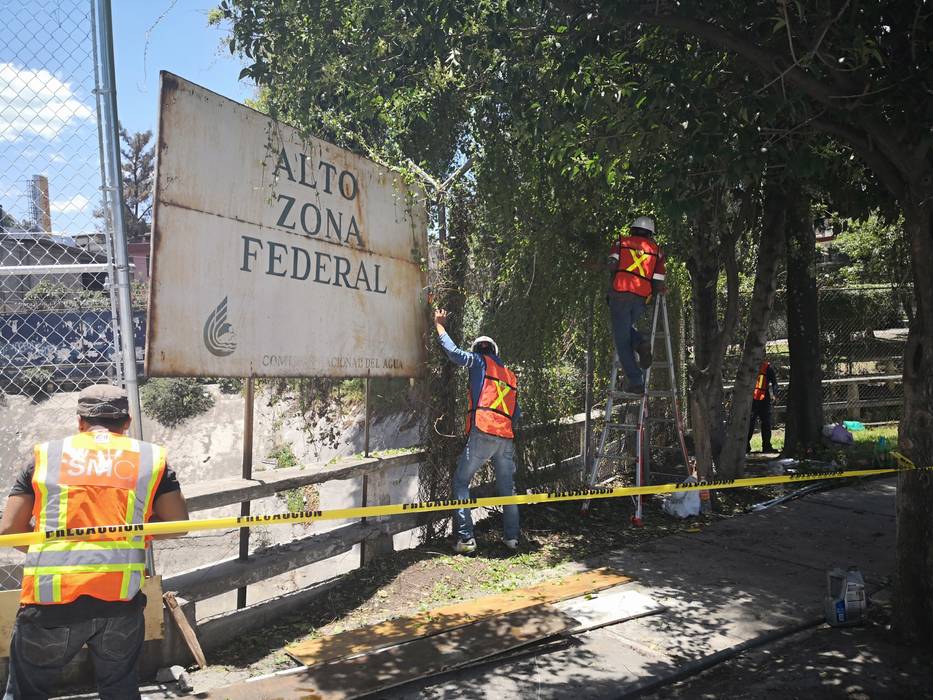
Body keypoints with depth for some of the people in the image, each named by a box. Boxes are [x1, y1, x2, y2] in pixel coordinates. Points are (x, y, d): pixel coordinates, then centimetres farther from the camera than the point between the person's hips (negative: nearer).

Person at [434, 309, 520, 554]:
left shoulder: (480, 362, 8)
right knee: (507, 487, 17)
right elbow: (516, 413, 21)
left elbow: (454, 352, 0)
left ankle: (465, 538, -6)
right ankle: (511, 536, 19)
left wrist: (440, 326, 12)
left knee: (461, 482, 2)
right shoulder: (511, 376, 23)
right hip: (506, 437, 5)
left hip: (482, 434, -5)